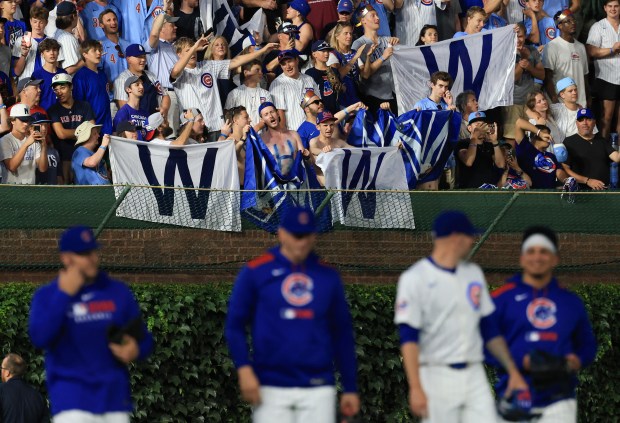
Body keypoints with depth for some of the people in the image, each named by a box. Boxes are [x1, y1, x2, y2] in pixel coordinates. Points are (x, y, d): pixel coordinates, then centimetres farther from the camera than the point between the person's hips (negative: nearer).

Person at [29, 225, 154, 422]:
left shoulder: (118, 291, 11)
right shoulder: (46, 295, 2)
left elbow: (144, 340, 15)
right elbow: (39, 338, -16)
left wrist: (135, 351, -10)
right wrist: (64, 295, -15)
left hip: (115, 396, 4)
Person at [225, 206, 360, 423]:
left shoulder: (328, 276, 10)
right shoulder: (255, 272, 3)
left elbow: (342, 334, 13)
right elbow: (234, 325, 2)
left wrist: (350, 388, 10)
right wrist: (244, 368, -12)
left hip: (318, 388, 2)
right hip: (271, 388, -2)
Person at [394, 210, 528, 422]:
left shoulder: (474, 273, 14)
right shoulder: (414, 278, -6)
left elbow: (489, 329, 19)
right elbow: (408, 338, -12)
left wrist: (512, 371, 12)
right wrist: (415, 388, -21)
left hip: (474, 375, 6)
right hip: (437, 378, -6)